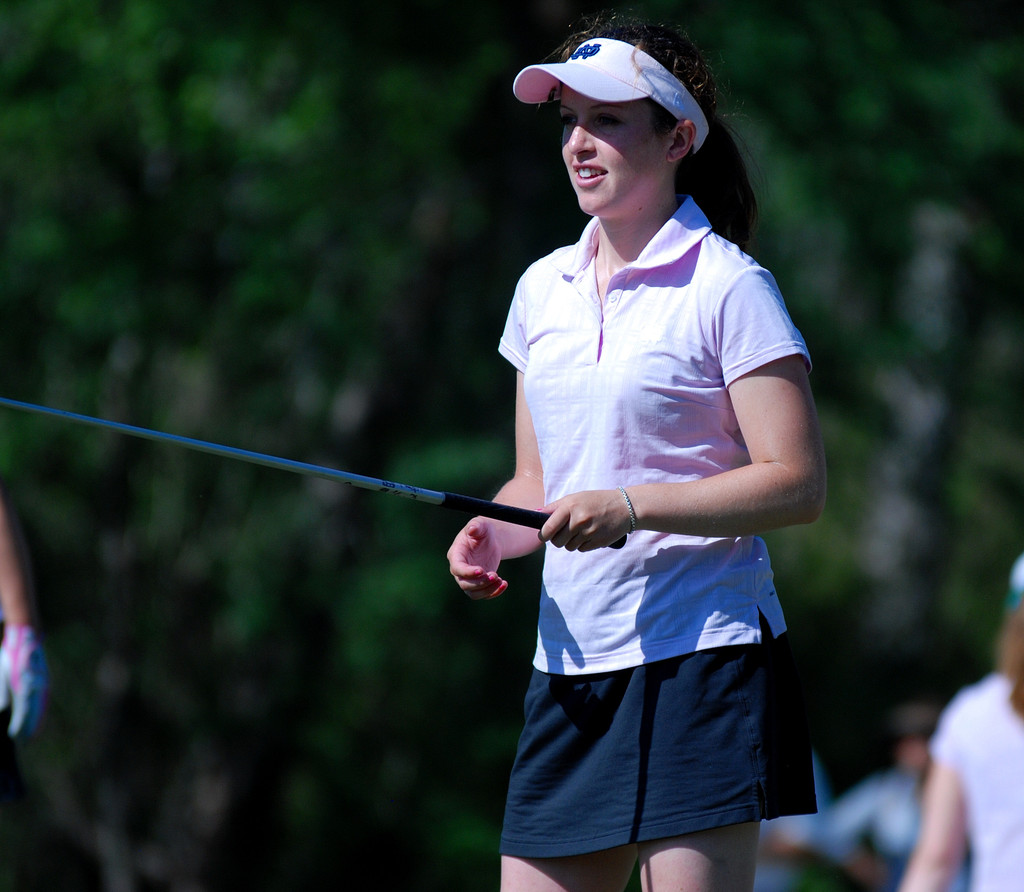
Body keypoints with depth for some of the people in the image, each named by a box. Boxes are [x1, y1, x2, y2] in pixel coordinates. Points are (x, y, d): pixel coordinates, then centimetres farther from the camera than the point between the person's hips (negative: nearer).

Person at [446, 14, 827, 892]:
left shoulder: (729, 287, -6)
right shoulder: (542, 288, 15)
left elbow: (797, 484, -11)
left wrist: (631, 507, -19)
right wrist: (493, 536, 1)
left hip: (700, 654, -6)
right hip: (571, 664, 6)